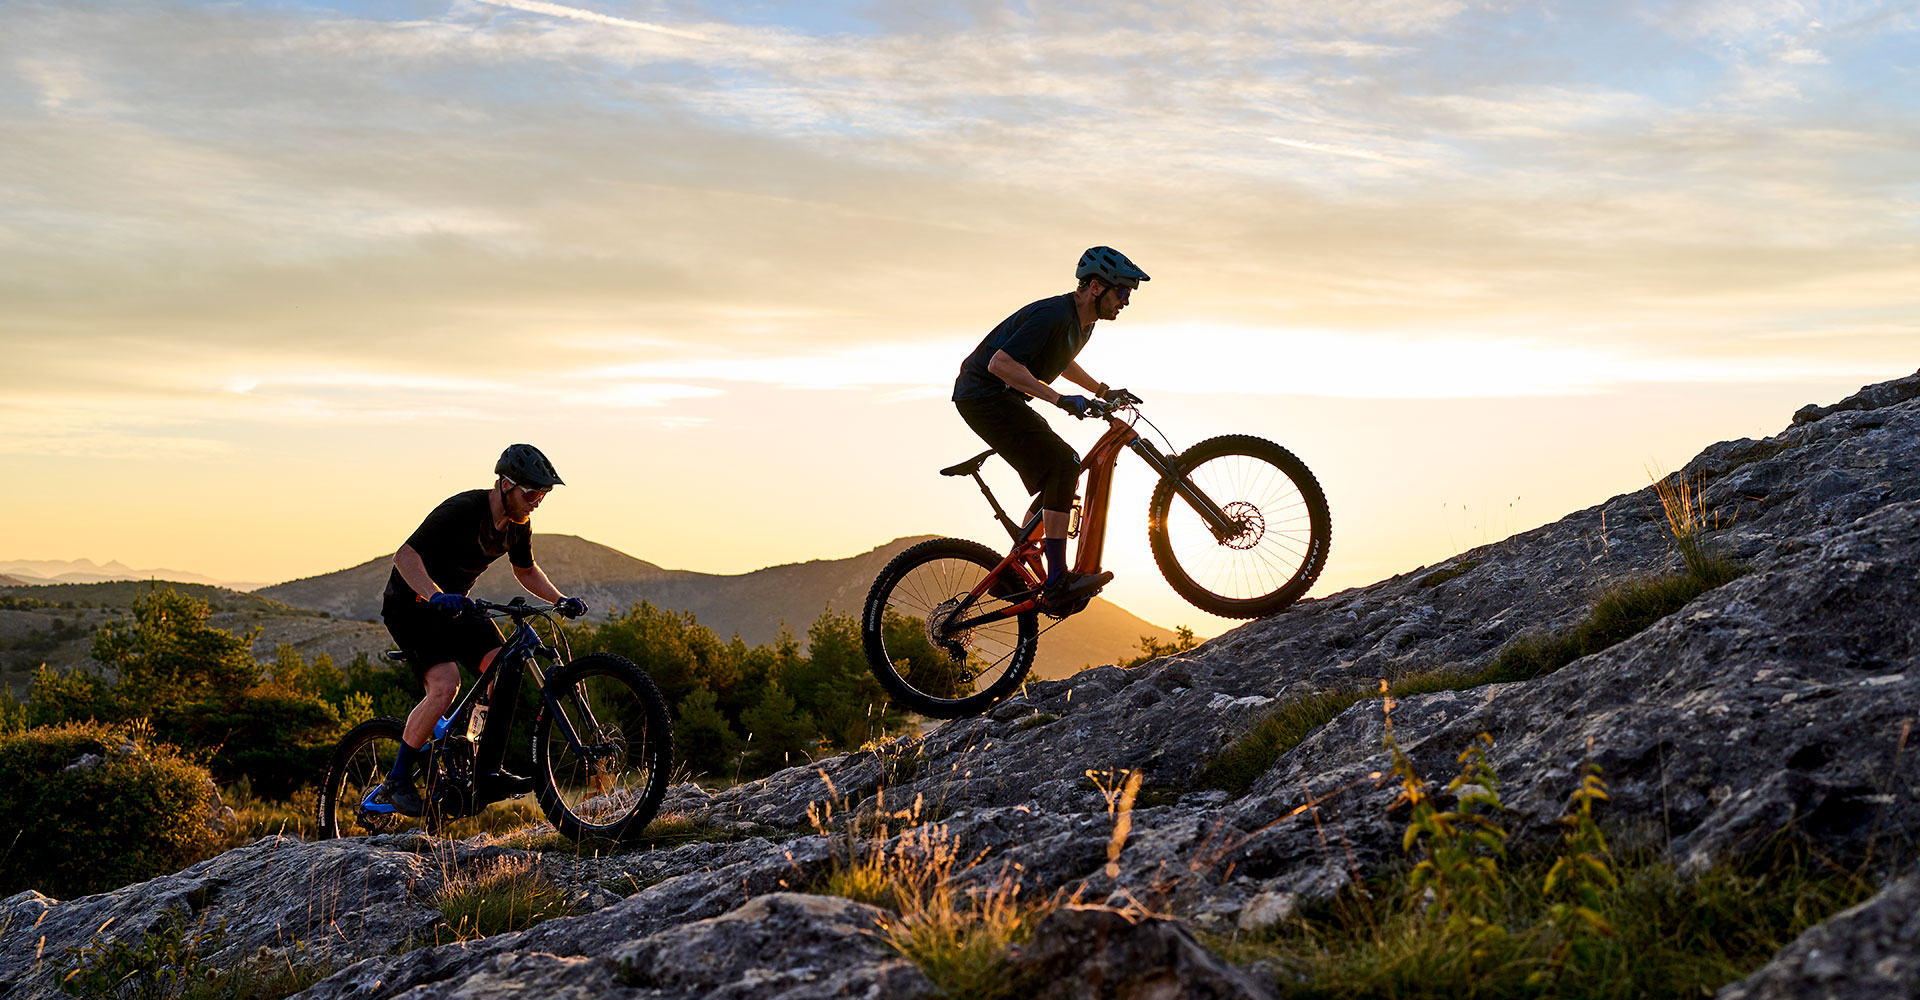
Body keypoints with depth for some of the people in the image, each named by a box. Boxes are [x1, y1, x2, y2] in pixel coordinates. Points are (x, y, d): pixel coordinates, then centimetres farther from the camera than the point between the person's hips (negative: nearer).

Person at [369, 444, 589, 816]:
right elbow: (405, 555, -32)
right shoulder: (462, 510, -27)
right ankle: (396, 782, -12)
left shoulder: (518, 524, -3)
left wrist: (561, 600, -2)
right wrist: (437, 596, -48)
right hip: (410, 604, -7)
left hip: (455, 604, 8)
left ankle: (488, 770, -2)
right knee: (445, 685, -25)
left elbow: (526, 570, 15)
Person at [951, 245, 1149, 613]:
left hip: (1003, 398, 10)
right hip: (983, 395, -10)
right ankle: (1058, 584, -20)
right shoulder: (1053, 316, -22)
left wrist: (1102, 391, 24)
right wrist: (1061, 399, -32)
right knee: (1063, 465, -20)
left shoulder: (1084, 322, 10)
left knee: (1059, 479, 9)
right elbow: (1000, 363, -30)